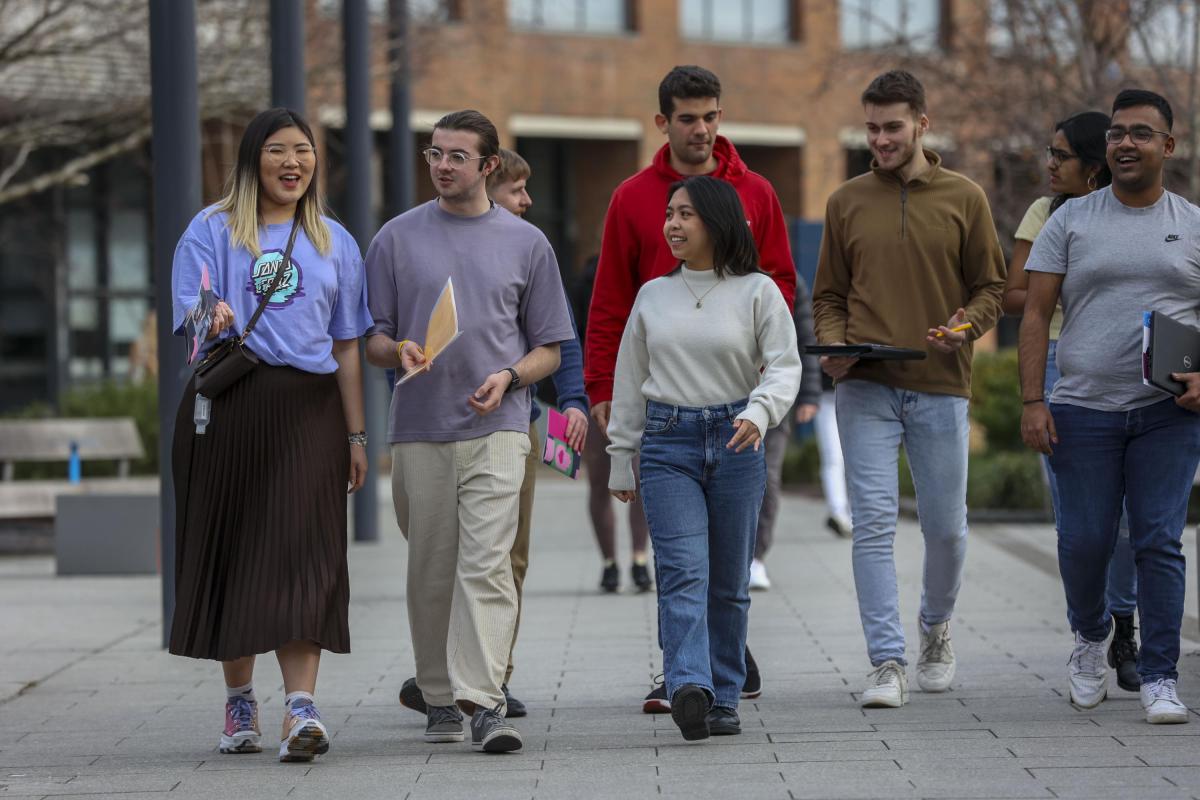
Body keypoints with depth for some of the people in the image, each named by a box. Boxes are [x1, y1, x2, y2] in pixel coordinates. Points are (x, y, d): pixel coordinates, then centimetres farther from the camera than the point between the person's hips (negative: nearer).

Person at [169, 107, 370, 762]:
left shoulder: (334, 241, 17)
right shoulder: (212, 230, 8)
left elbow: (346, 345, 16)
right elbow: (192, 310, -3)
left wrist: (355, 435, 11)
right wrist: (214, 319, -28)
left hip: (308, 409, 1)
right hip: (228, 406, -1)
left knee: (304, 550, -11)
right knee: (231, 549, 3)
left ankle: (300, 707, -19)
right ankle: (238, 698, 18)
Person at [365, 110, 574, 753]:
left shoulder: (526, 243, 9)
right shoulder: (397, 238, 10)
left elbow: (549, 348, 12)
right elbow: (371, 340, 12)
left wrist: (508, 377, -8)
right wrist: (398, 351, -11)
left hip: (496, 429, -2)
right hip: (419, 429, 2)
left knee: (486, 566, -13)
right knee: (431, 572, 6)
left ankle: (484, 701, -19)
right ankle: (439, 700, 17)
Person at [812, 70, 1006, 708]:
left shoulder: (964, 199, 6)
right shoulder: (846, 202, 9)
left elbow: (991, 286, 9)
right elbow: (828, 295, 14)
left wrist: (964, 327, -12)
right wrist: (833, 345, -5)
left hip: (940, 389, 0)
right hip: (865, 389, 0)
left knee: (945, 526, 8)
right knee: (874, 523, -8)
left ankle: (935, 628, 35)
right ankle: (887, 663, -7)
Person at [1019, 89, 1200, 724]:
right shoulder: (1071, 220, 6)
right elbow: (1035, 314, 4)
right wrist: (1031, 401, -6)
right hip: (1082, 410, 0)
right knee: (1084, 542, 1)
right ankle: (1090, 635, 30)